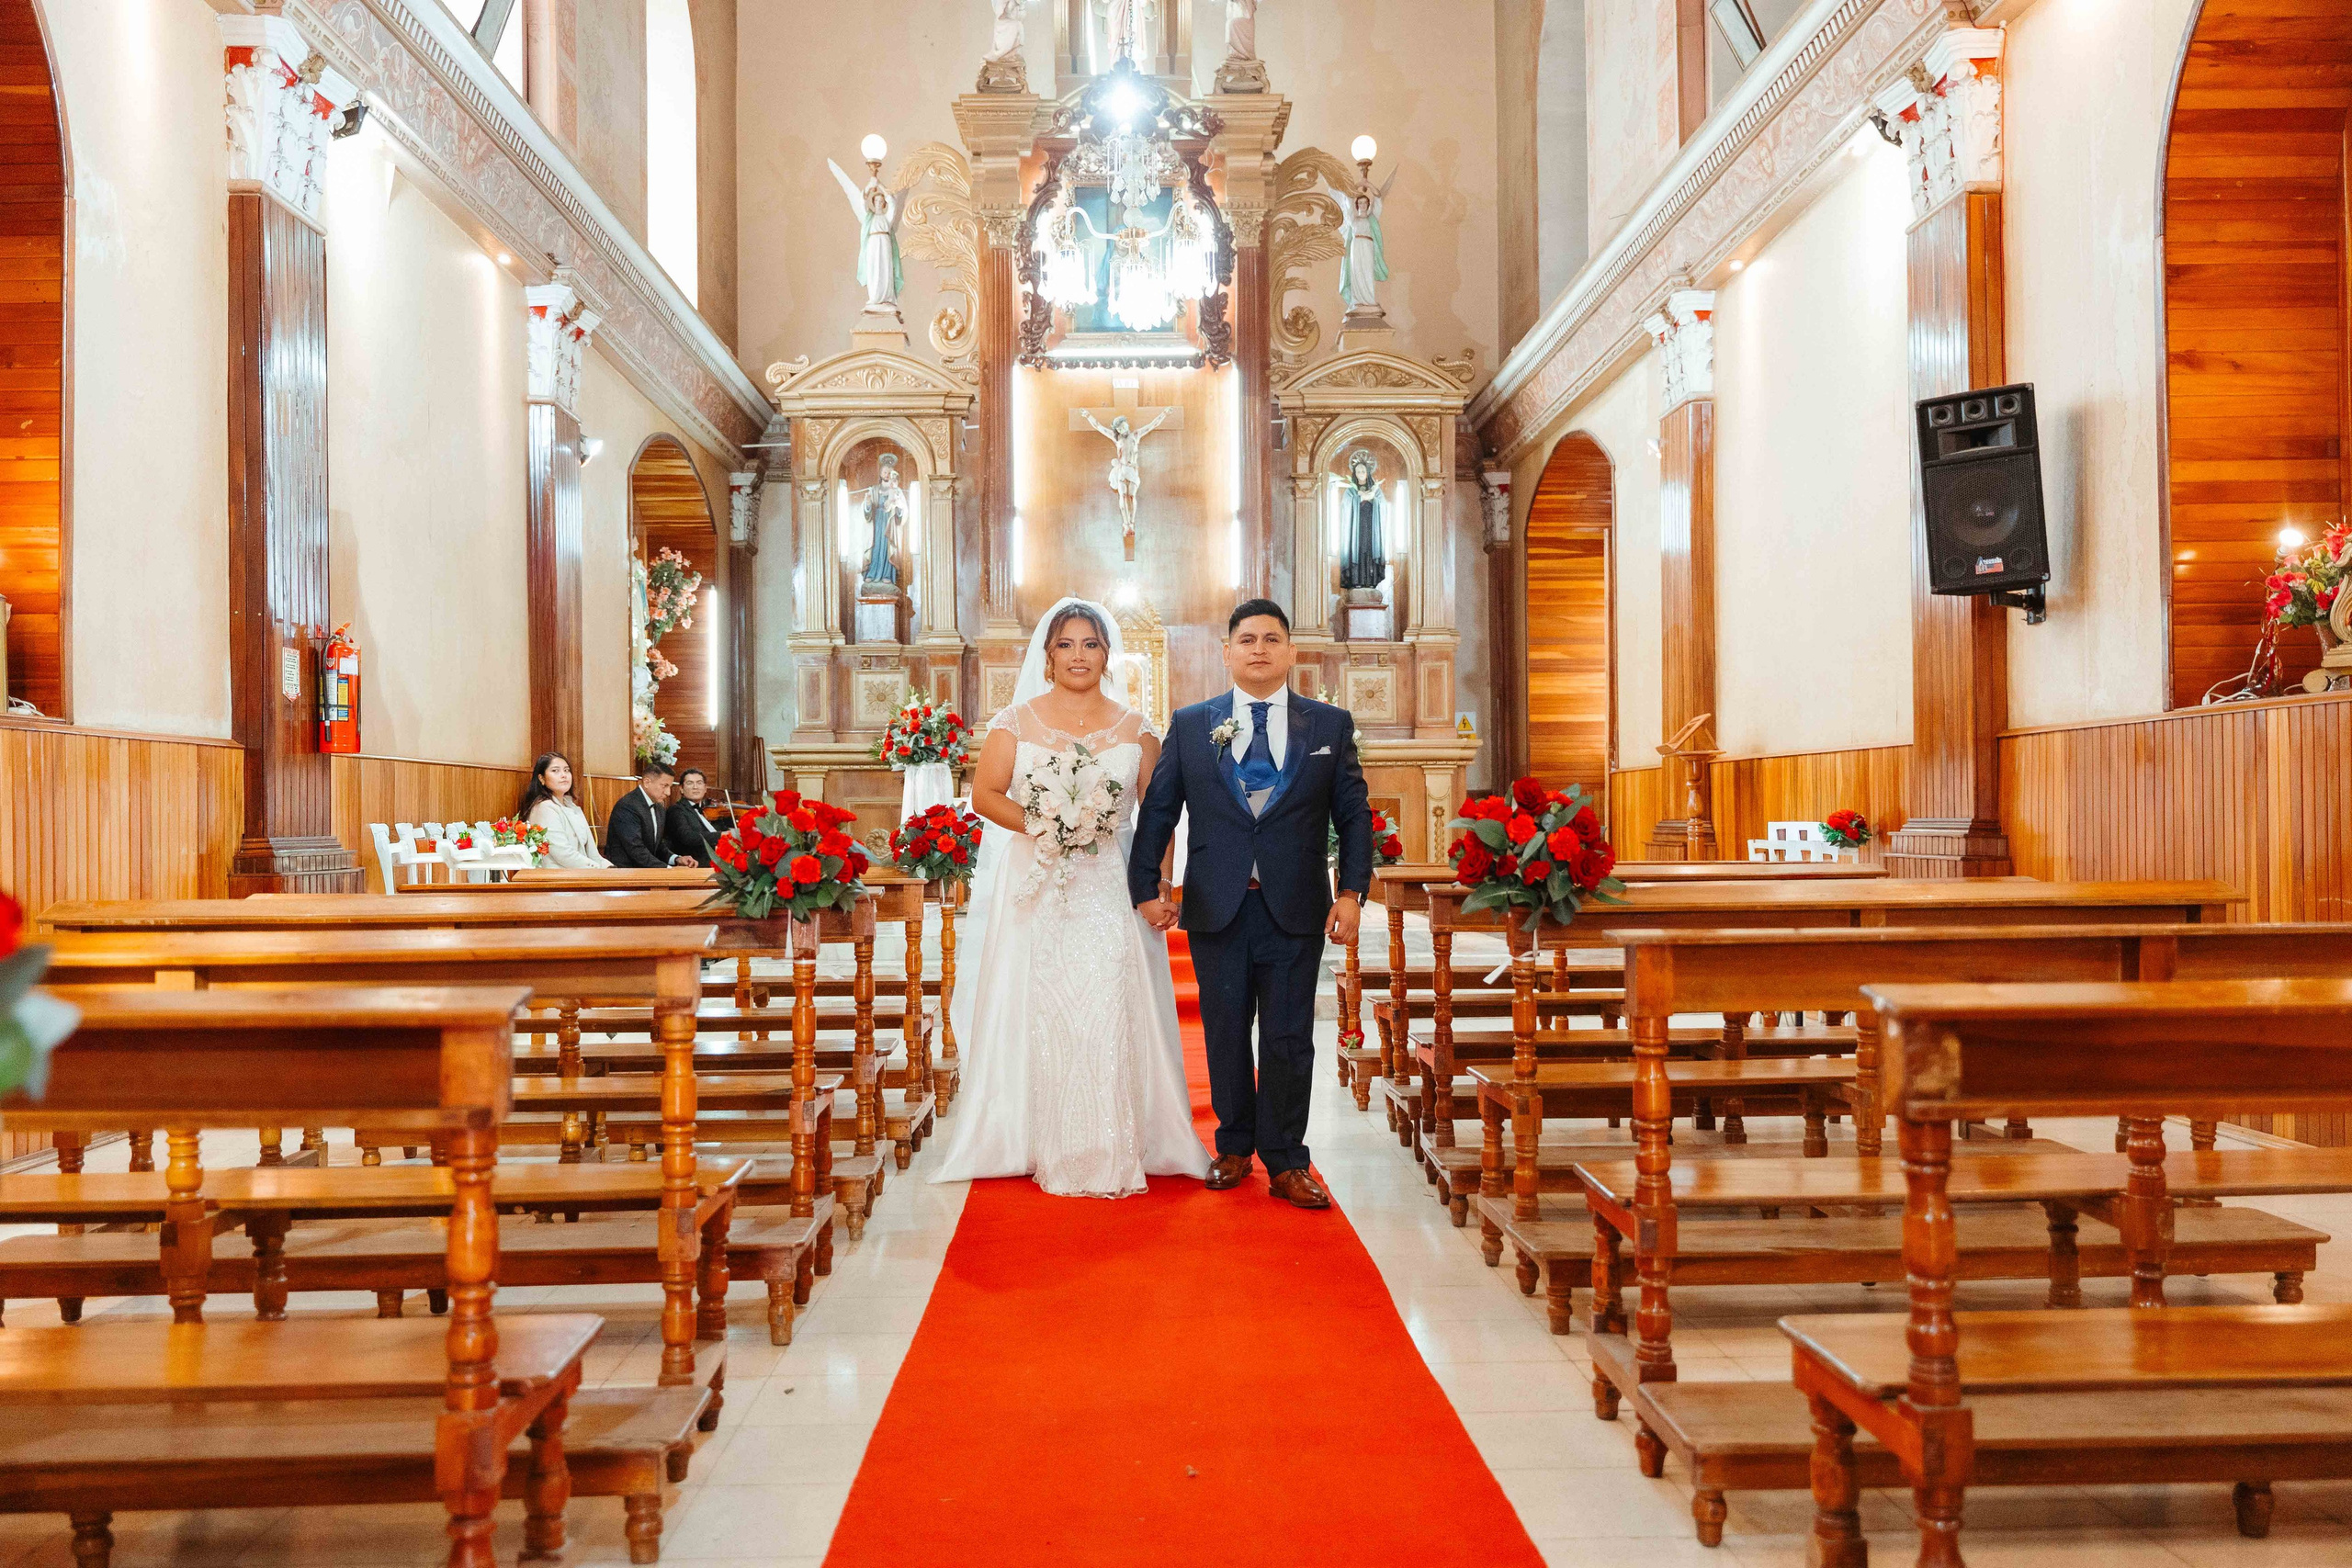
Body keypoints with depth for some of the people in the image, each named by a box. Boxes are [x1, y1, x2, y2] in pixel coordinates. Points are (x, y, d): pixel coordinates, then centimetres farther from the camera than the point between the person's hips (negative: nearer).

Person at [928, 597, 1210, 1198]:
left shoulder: (1134, 727, 8)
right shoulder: (1018, 720, 5)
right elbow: (985, 793, 0)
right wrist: (1039, 824, -16)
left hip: (1110, 887, 1)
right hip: (1035, 888, 0)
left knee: (1109, 1011, -4)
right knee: (1037, 1010, -2)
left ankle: (1114, 1150, 3)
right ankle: (1043, 1148, 7)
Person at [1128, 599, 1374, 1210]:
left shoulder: (1330, 725, 5)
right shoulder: (1190, 724, 6)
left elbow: (1354, 814, 4)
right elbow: (1156, 811, 7)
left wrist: (1351, 893, -4)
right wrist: (1146, 888, 2)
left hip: (1296, 910, -1)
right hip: (1216, 908, 1)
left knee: (1289, 1039, 3)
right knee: (1225, 1034, 10)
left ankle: (1286, 1164, 14)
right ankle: (1235, 1147, 25)